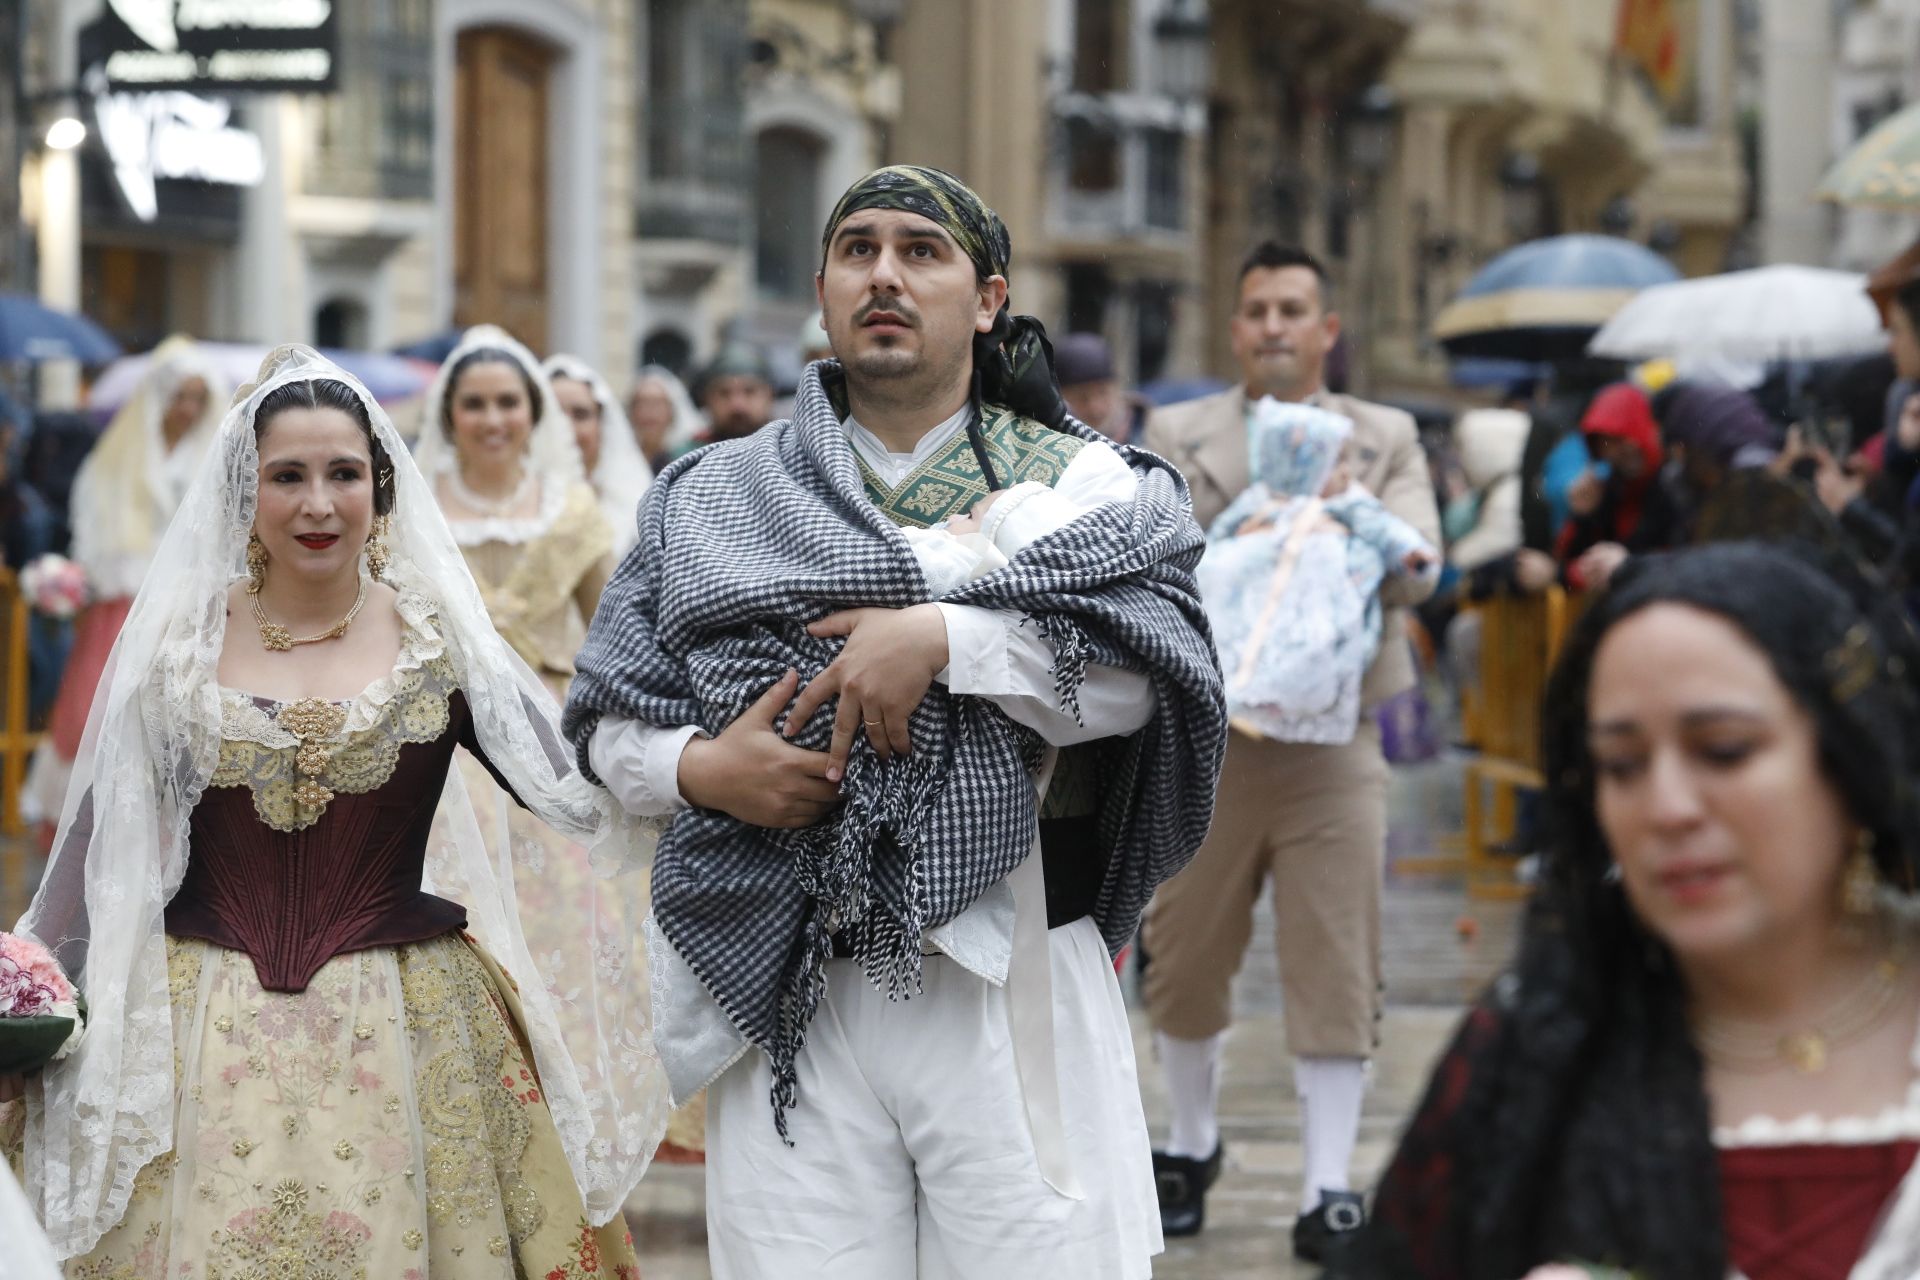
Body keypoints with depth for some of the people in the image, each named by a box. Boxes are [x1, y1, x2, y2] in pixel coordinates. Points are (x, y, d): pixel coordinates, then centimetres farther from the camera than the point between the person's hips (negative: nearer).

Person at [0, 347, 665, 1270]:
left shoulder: (439, 640, 1)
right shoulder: (175, 641, 2)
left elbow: (573, 786, -10)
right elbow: (97, 843, 6)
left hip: (402, 1044, 0)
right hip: (206, 1040, 0)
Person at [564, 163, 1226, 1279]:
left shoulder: (1080, 485, 7)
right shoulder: (712, 500, 14)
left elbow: (1148, 673, -11)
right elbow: (611, 723, 13)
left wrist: (944, 638, -19)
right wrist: (700, 769, -8)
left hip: (1013, 990, -1)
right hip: (787, 1007, 2)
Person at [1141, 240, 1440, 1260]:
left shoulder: (1386, 440, 8)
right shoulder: (1178, 436, 7)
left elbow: (1418, 570, -5)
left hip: (1333, 738, -1)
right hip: (1206, 733, 1)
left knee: (1335, 972, -3)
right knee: (1184, 958, 9)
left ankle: (1330, 1187, 2)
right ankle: (1191, 1146, 30)